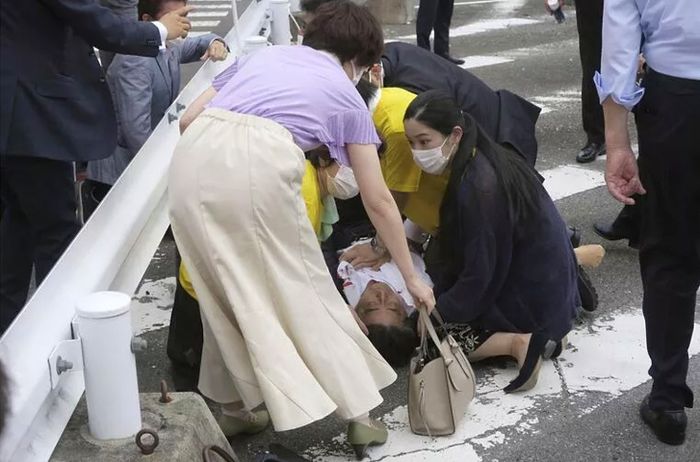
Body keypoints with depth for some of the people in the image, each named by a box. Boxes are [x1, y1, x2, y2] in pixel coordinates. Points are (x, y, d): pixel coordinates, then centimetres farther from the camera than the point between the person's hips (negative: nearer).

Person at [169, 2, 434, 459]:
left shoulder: (262, 55, 33)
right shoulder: (346, 94, 24)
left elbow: (189, 119, 25)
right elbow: (379, 202, 26)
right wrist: (411, 276, 34)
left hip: (194, 157, 4)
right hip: (260, 163, -4)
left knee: (227, 289, 21)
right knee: (304, 290, 13)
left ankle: (235, 404, 32)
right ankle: (359, 412, 22)